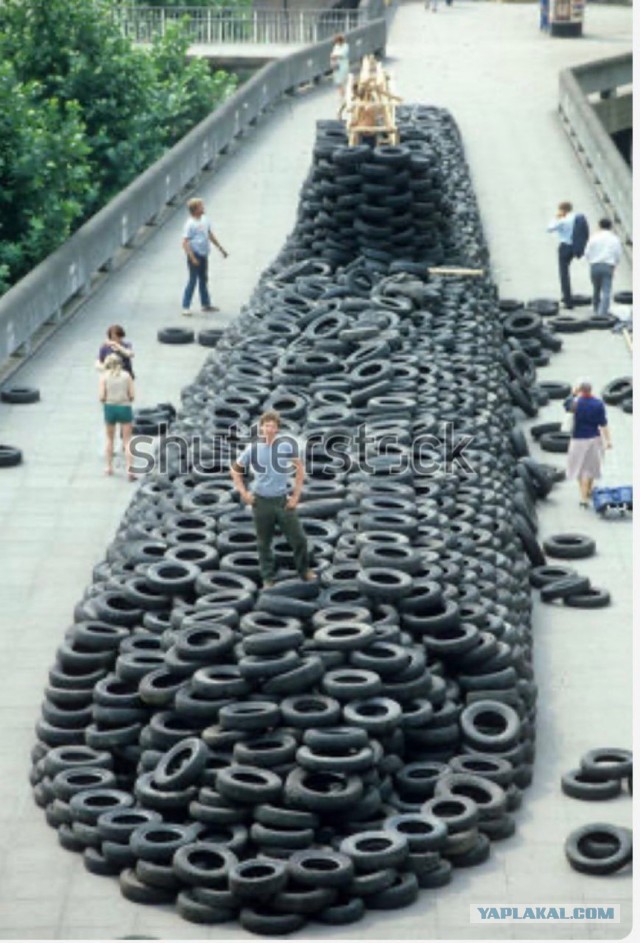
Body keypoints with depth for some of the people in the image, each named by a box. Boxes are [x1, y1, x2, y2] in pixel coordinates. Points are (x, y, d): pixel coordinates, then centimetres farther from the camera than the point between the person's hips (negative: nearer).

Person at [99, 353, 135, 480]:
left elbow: (102, 396, -8)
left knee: (110, 439, 20)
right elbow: (132, 395, -5)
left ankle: (109, 467, 26)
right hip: (125, 407, 0)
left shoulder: (104, 376, -3)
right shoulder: (126, 375, 0)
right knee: (127, 440, 4)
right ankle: (129, 468, -8)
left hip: (110, 407, 0)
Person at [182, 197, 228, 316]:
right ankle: (185, 307, 2)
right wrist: (192, 258, -25)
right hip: (195, 255, -8)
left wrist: (220, 248, 22)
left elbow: (210, 235, 19)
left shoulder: (204, 220, 6)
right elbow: (185, 243, -20)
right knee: (192, 280, -5)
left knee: (204, 280, 17)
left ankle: (206, 304, 27)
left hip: (204, 255, 8)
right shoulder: (190, 224, -19)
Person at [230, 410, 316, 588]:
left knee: (298, 538, 2)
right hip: (261, 501, 0)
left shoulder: (287, 445, -9)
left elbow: (300, 468, 3)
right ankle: (268, 578, 22)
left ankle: (305, 570, 24)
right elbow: (235, 470, 8)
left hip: (282, 500, 0)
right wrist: (243, 492, 0)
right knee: (264, 543, 8)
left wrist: (296, 495, -1)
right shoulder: (252, 448, -7)